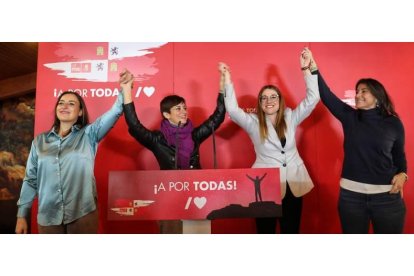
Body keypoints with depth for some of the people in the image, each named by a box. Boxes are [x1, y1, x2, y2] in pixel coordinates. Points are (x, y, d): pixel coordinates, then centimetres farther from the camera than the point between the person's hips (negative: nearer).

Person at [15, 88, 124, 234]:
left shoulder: (88, 134, 3)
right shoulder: (39, 141, 9)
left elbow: (116, 111, -9)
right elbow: (31, 180, 11)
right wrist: (21, 215, 9)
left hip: (83, 215, -2)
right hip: (48, 218, 2)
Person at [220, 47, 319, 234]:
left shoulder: (291, 118, 5)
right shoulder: (253, 123, -1)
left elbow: (312, 98, 0)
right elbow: (232, 110, -15)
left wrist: (305, 68, -6)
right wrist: (227, 79, -18)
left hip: (293, 184, 2)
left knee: (291, 230, 13)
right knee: (265, 230, 9)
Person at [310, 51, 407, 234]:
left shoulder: (393, 123, 1)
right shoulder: (349, 117, 1)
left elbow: (399, 154, 10)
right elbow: (326, 95, -7)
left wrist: (402, 174, -8)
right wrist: (313, 68, -15)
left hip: (386, 195, -1)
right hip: (351, 193, 1)